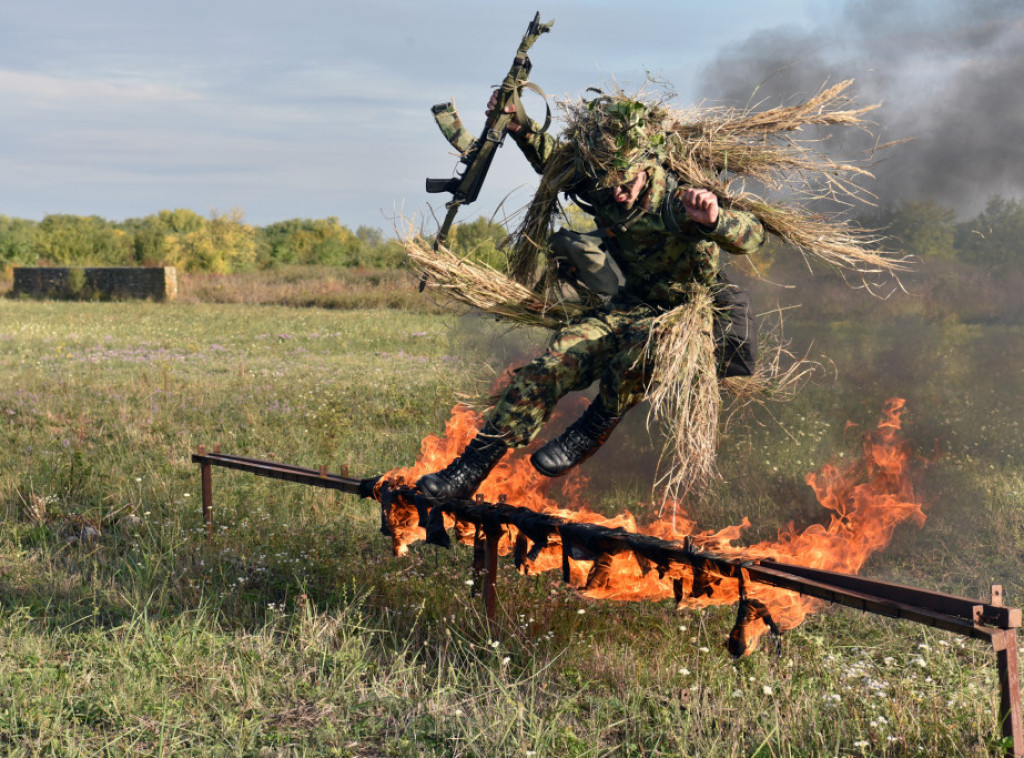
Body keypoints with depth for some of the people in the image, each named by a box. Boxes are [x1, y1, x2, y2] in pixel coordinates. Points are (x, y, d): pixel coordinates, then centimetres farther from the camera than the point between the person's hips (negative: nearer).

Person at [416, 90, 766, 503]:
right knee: (551, 365, -16)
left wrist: (713, 220, -50)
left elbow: (753, 236, -29)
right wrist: (519, 127, 0)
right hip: (626, 307, 5)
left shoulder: (679, 201, -23)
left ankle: (589, 434, -18)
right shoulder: (599, 190, -6)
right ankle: (469, 470, -11)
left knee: (644, 342, -42)